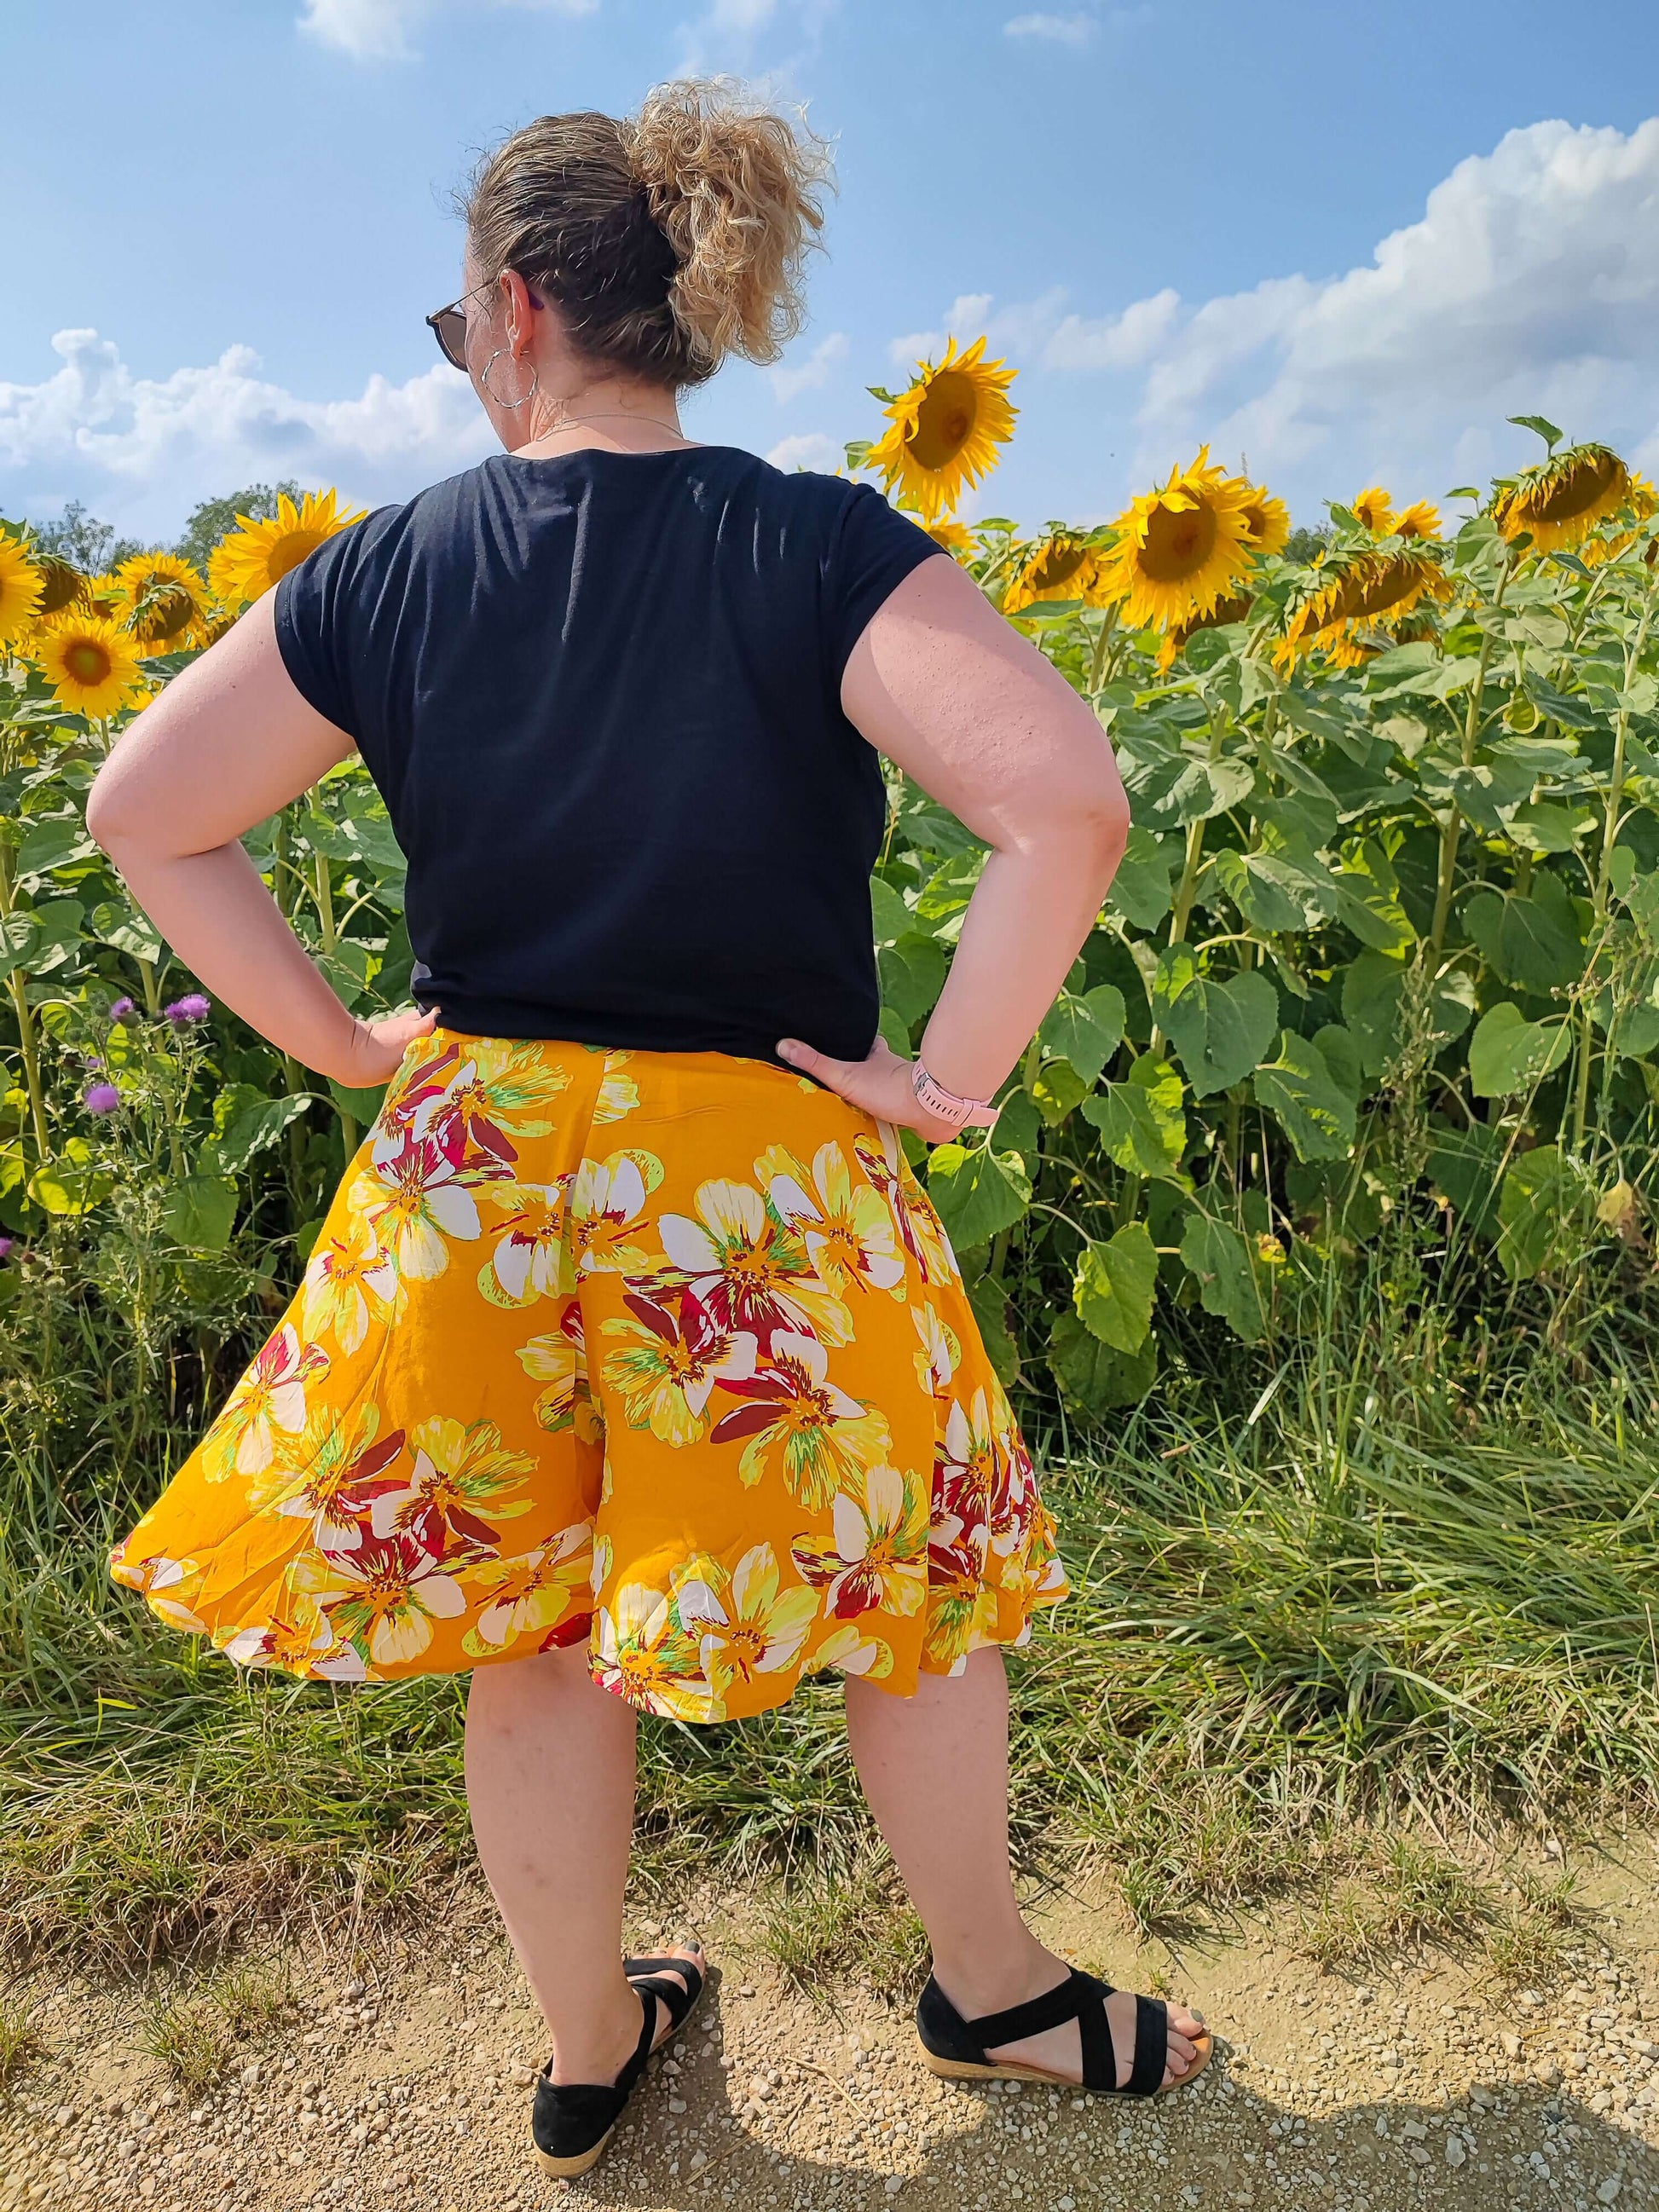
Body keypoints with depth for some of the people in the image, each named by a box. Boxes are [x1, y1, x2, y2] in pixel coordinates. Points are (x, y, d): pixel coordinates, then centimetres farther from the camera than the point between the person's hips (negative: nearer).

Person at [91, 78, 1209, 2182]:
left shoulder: (384, 573, -1)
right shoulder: (821, 550, -11)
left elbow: (144, 815, 4)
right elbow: (1065, 799, -25)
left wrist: (337, 1039, 6)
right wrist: (952, 1075, -14)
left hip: (468, 1168, 3)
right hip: (759, 1181, -2)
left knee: (533, 1636, 20)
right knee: (923, 1583, 20)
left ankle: (587, 2050, 42)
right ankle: (991, 1990, 42)